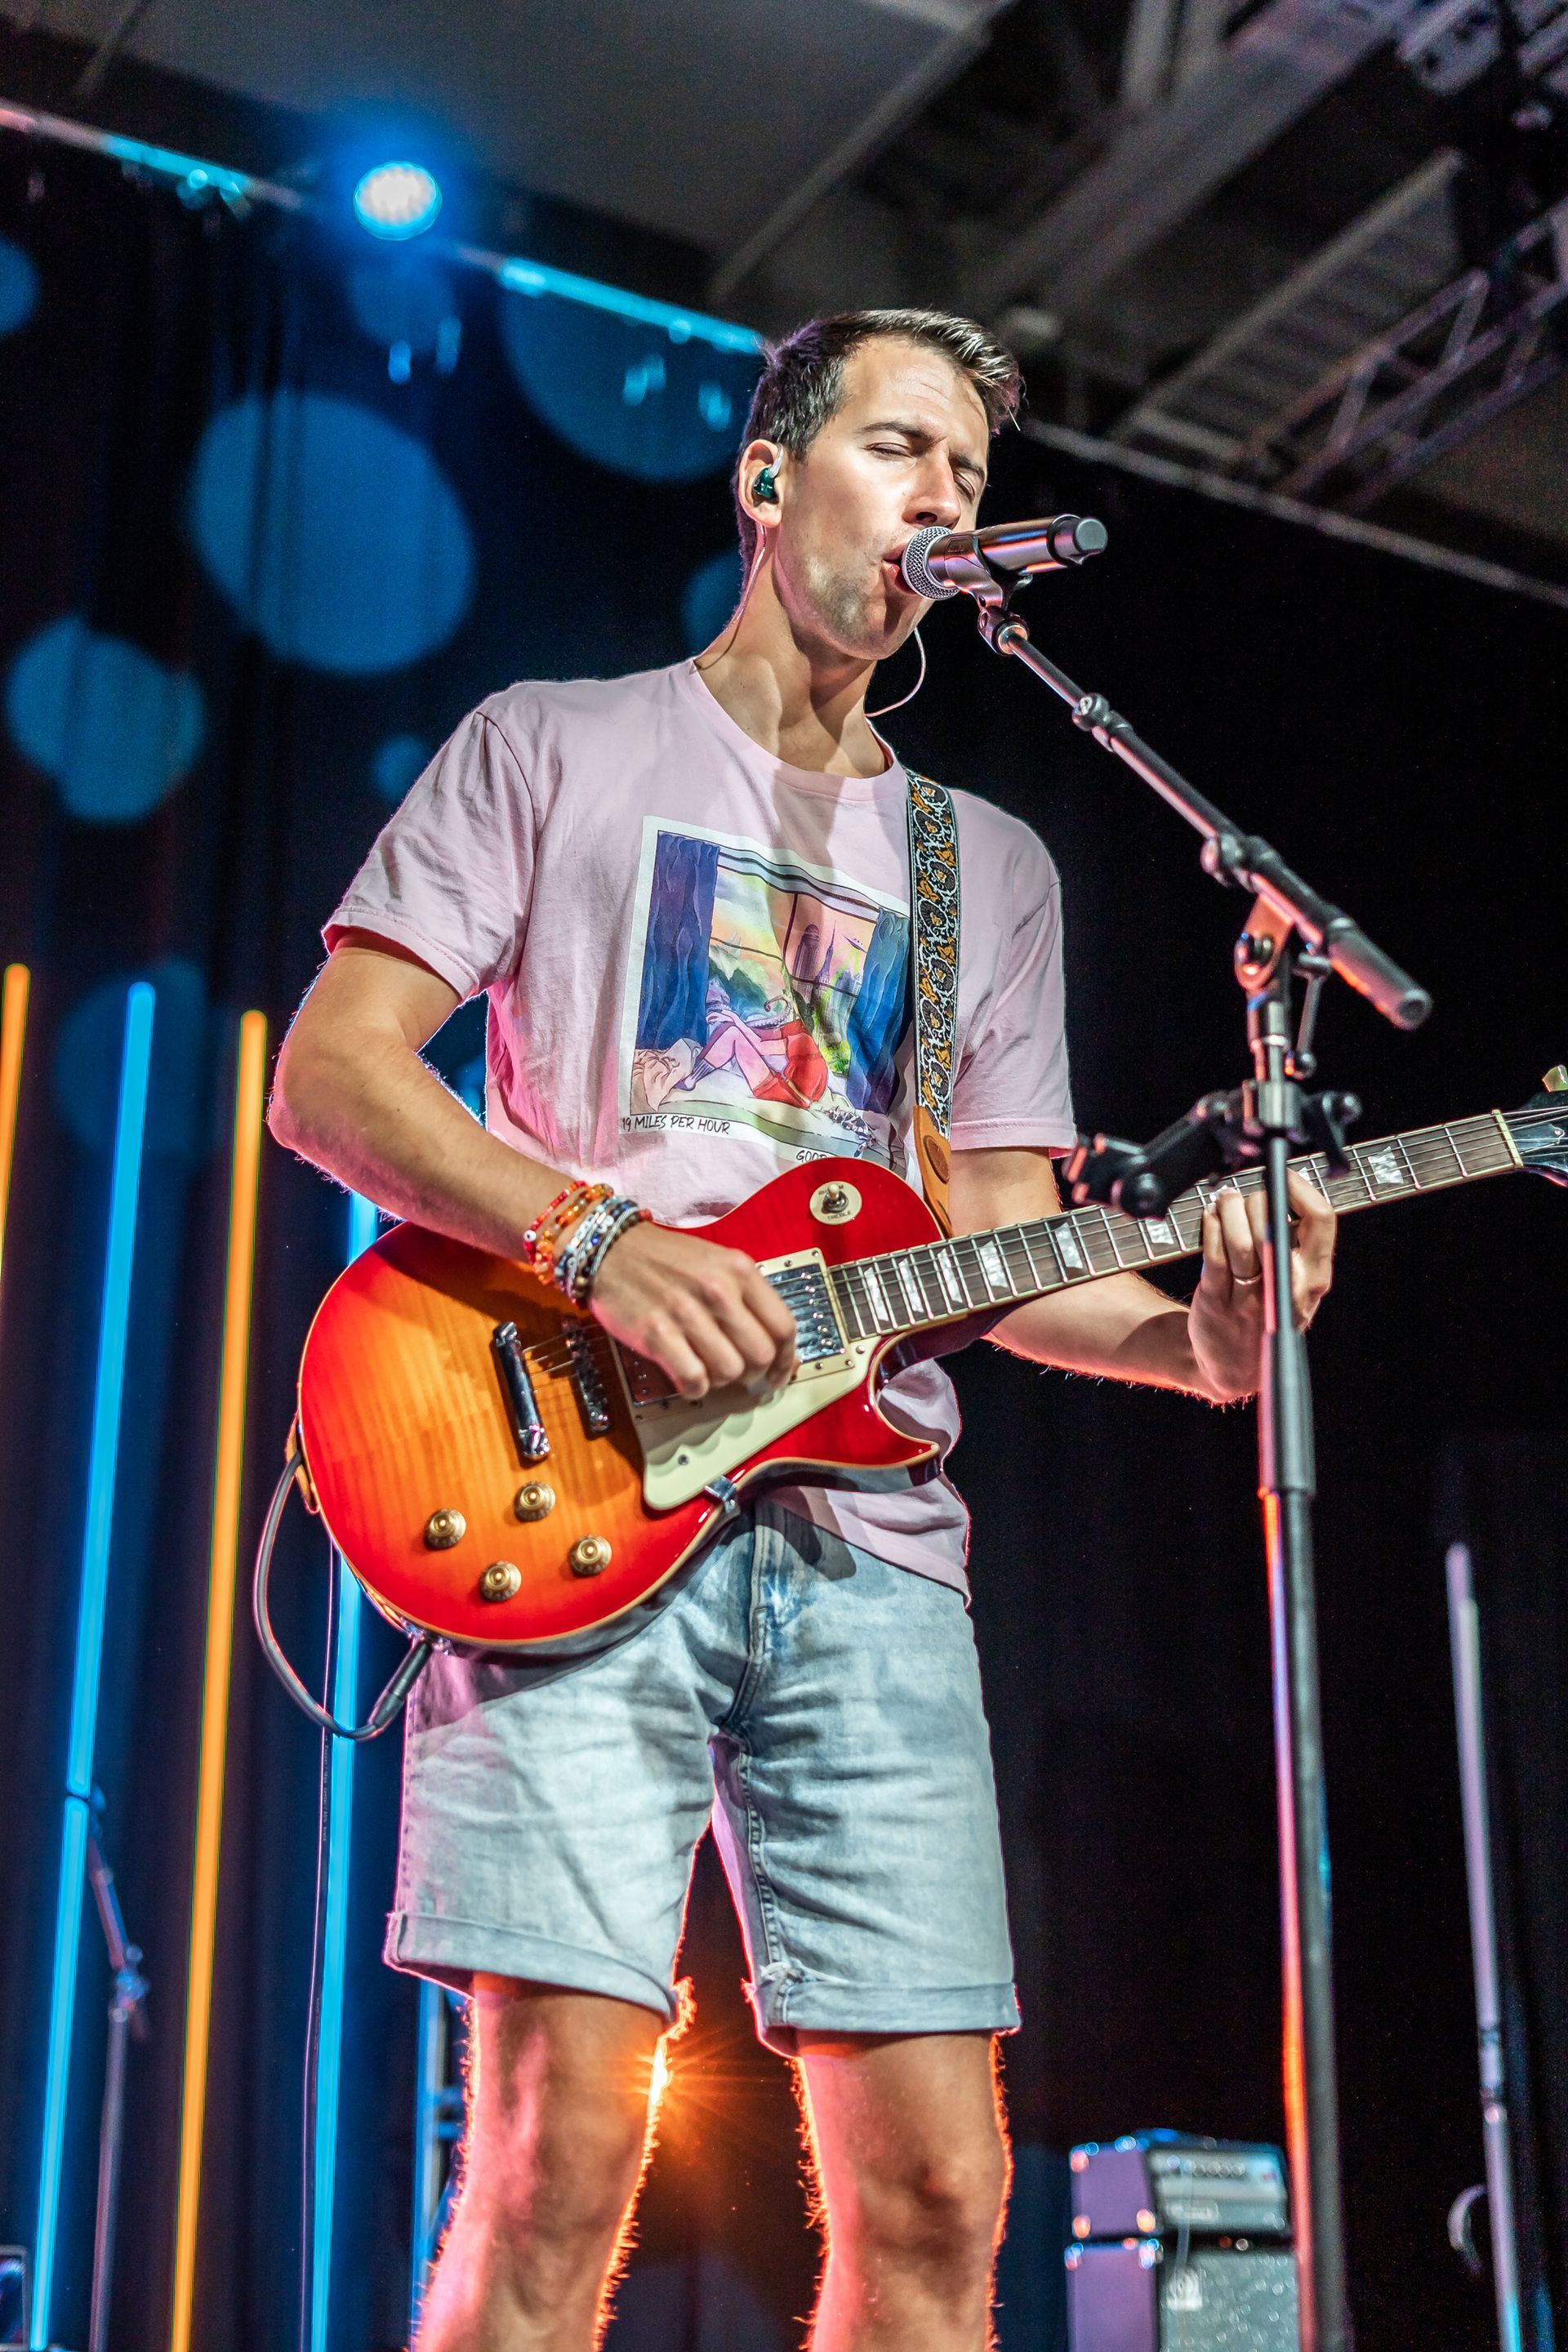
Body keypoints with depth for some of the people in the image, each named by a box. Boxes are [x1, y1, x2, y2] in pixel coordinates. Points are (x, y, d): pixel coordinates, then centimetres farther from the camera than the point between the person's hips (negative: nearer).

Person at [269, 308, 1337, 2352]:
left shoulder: (994, 864, 24)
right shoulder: (555, 745, 13)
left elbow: (1003, 1242, 18)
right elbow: (327, 1072, 3)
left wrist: (1194, 1336, -3)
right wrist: (599, 1241, -12)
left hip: (872, 1543, 4)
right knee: (561, 2154, -12)